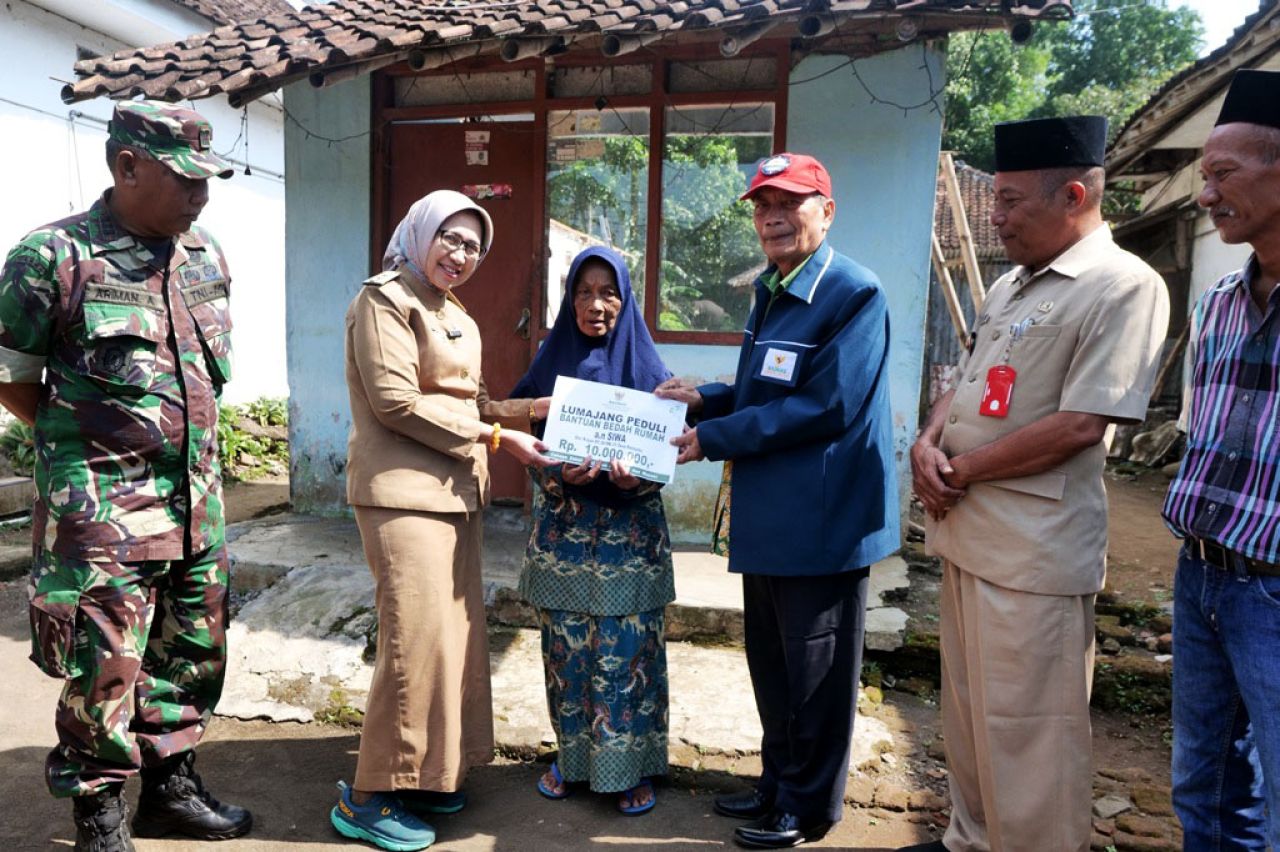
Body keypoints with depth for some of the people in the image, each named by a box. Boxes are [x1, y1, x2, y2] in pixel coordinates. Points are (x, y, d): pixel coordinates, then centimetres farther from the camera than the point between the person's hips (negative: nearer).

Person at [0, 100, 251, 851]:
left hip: (198, 501, 6)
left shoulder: (207, 254, 8)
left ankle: (173, 787, 34)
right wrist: (85, 446, 2)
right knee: (106, 668, 2)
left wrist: (183, 437, 14)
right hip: (103, 511, -6)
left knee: (194, 653, 15)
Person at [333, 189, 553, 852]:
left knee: (455, 629, 10)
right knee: (417, 634, -9)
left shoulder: (457, 318, 20)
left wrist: (529, 409, 4)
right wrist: (495, 437, -16)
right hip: (403, 490, -9)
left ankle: (425, 774, 23)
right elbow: (396, 401, -16)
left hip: (454, 492, 9)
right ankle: (370, 798, 5)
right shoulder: (385, 299, -6)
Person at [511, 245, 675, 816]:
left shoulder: (646, 366, -1)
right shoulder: (551, 361, 3)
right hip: (563, 532, 2)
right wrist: (559, 476, -19)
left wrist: (635, 476, -23)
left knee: (625, 653, 3)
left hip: (629, 536, -1)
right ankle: (572, 756, 29)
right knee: (567, 650, 10)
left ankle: (630, 768, 20)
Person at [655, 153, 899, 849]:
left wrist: (712, 440, -19)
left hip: (822, 521, -9)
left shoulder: (854, 294, -16)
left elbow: (825, 406, -23)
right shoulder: (770, 290, 13)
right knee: (771, 663, 21)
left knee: (814, 674, 8)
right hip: (768, 517, 9)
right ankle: (778, 783, 40)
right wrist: (705, 399, 1)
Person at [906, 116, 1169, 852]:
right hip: (967, 531, 9)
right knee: (968, 714, 21)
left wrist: (961, 470, -12)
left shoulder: (1124, 286, -13)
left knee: (1024, 731, 3)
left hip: (1034, 549, -9)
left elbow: (1079, 425, -21)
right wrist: (928, 443, -4)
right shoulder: (1010, 286, 13)